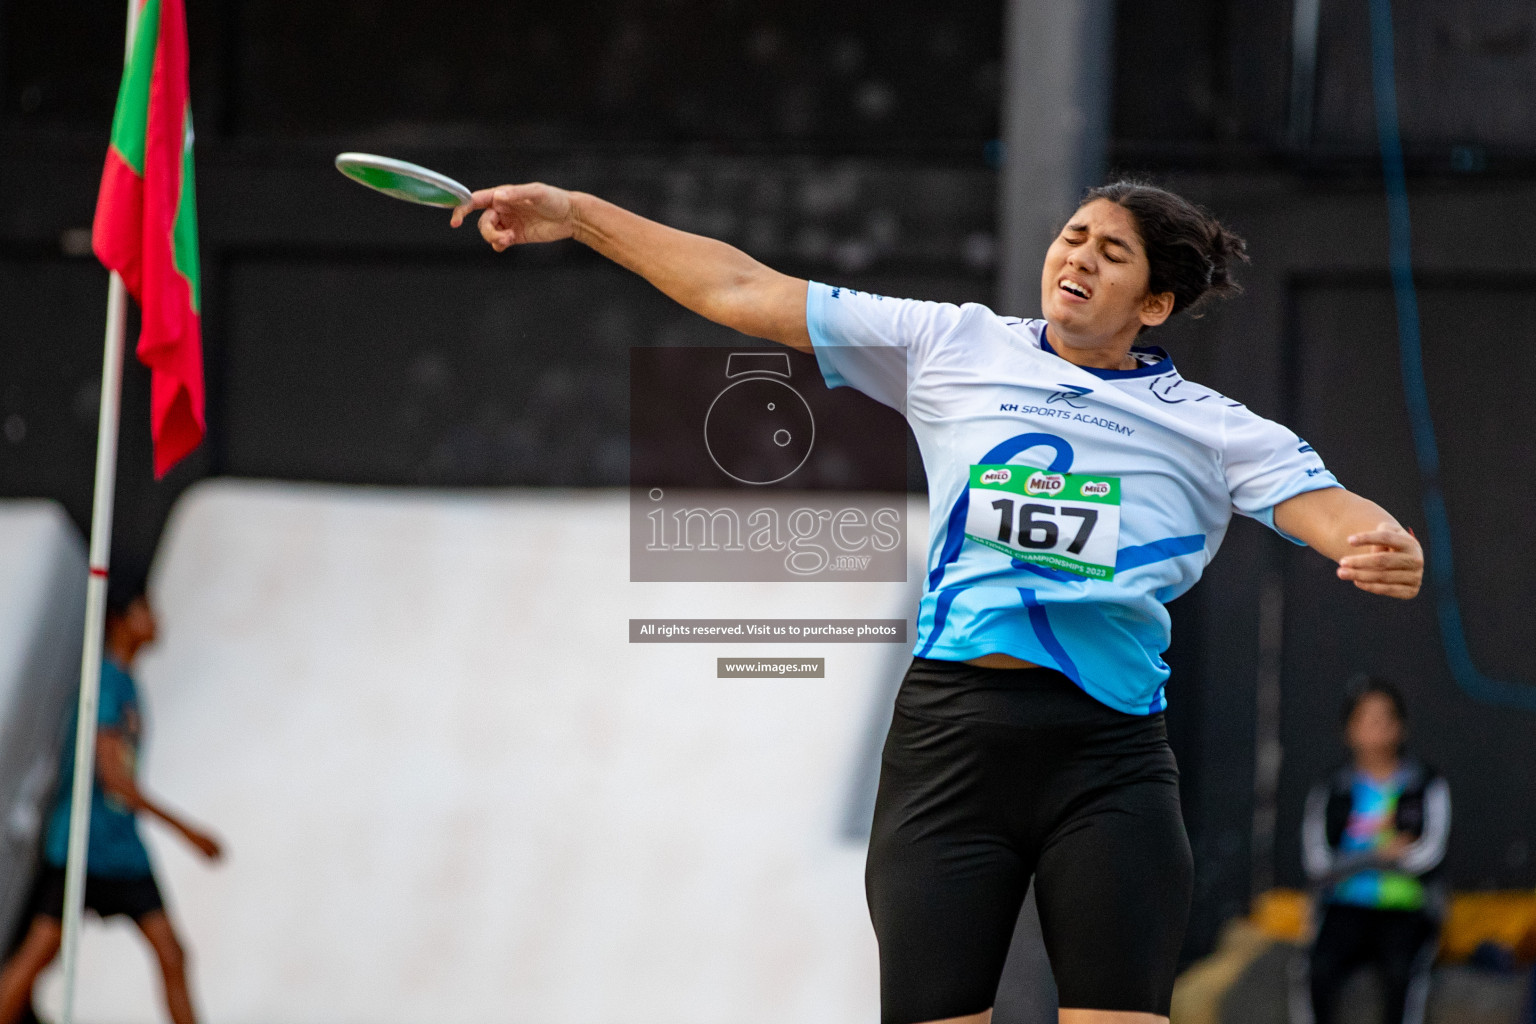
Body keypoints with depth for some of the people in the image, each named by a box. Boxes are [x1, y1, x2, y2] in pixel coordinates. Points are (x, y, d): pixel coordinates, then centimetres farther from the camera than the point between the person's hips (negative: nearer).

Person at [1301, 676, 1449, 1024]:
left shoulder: (1428, 786, 8)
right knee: (1320, 970, -29)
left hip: (1406, 908, -1)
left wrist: (1358, 860, -1)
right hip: (1347, 909, 1)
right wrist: (1384, 852, -6)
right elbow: (1318, 864, 0)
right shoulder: (1329, 793, 11)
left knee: (1401, 972, -32)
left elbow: (1428, 854, -4)